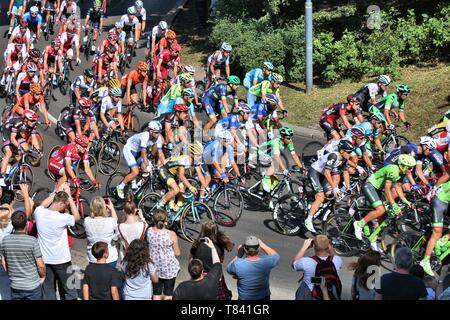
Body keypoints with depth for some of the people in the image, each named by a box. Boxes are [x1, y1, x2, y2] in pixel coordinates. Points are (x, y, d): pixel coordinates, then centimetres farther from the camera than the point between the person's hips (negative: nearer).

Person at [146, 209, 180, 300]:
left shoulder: (149, 231, -14)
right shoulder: (171, 234, -21)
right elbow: (177, 253, -11)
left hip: (154, 268, 3)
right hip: (169, 268, -3)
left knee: (156, 294, 16)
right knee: (168, 294, 13)